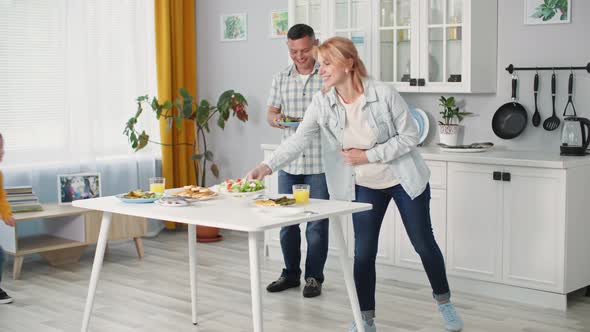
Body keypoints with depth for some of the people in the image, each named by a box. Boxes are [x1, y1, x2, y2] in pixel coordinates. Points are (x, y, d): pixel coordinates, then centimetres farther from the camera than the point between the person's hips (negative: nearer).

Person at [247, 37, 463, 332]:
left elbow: (409, 136, -16)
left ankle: (444, 303, 33)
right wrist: (267, 166, -33)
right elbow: (298, 140, -19)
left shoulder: (383, 94, -22)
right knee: (363, 253, 1)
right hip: (365, 186, 3)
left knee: (423, 243, 10)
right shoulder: (322, 102, -12)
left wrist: (368, 156, -21)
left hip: (404, 179, -2)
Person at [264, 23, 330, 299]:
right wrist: (276, 119, -11)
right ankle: (291, 273, 25)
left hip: (319, 163, -4)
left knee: (317, 223, 2)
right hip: (288, 162, 4)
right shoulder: (280, 79, 9)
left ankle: (314, 276, 17)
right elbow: (270, 113, 12)